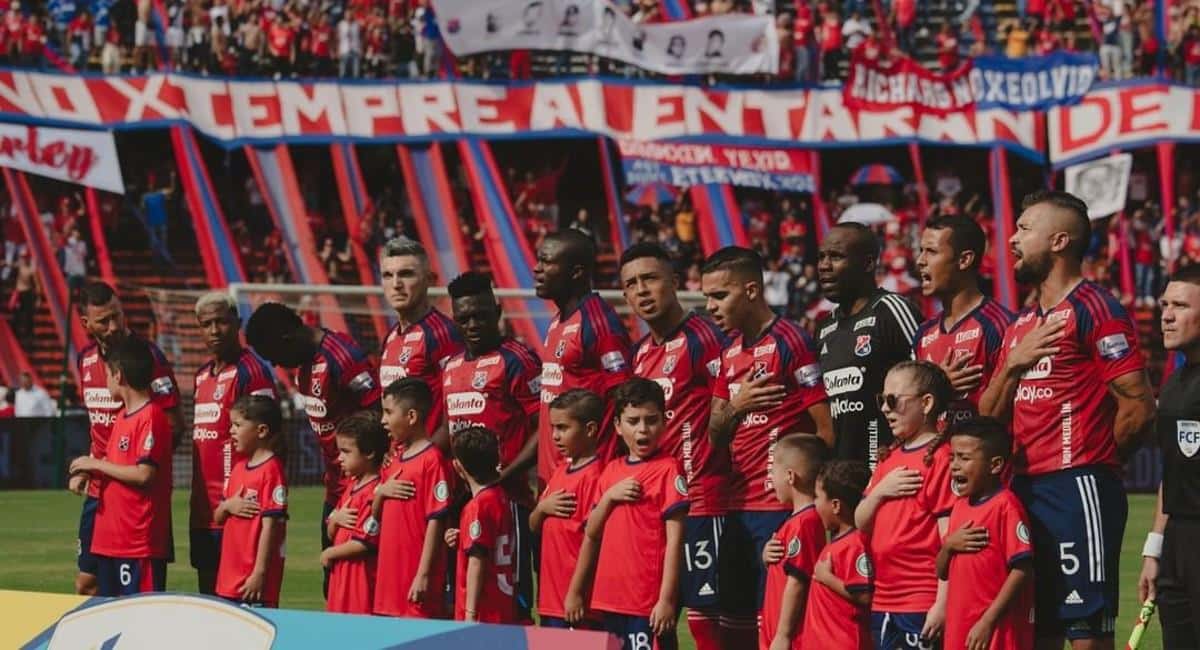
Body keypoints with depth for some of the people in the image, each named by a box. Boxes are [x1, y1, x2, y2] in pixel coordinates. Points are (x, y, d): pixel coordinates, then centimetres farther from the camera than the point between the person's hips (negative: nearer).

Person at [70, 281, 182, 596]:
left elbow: (174, 426, -12)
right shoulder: (85, 359, 10)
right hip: (99, 489, 7)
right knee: (86, 583, 11)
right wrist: (85, 471, 13)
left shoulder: (147, 355, -12)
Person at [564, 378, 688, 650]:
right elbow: (591, 534, 17)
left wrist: (667, 598, -15)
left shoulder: (668, 469, -6)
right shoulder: (611, 471, 14)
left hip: (649, 604, -7)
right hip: (610, 599, 7)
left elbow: (674, 539, -11)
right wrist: (609, 497, -1)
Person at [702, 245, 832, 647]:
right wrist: (735, 406, -4)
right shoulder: (730, 355, 15)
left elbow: (825, 429, -10)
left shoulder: (789, 342, -9)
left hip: (780, 508, -8)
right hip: (737, 505, 8)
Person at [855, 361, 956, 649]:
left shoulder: (939, 458, -11)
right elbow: (860, 525, 16)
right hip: (882, 601, 8)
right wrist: (878, 492, -4)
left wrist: (942, 604, -18)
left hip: (922, 604, -8)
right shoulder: (889, 459, 15)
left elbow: (949, 539, -14)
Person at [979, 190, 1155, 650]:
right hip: (1027, 491, 9)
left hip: (1079, 490, -9)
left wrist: (1091, 460, 0)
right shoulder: (1021, 325, 18)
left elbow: (1138, 406, -14)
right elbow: (987, 415, 19)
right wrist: (1013, 364, 1)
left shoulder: (1094, 310, -8)